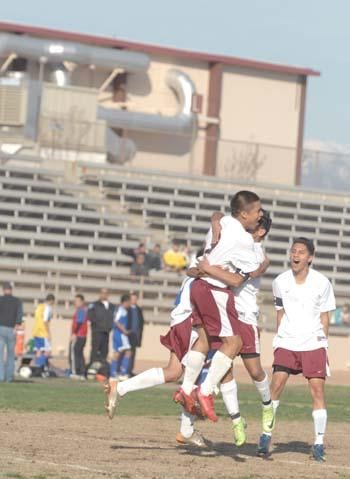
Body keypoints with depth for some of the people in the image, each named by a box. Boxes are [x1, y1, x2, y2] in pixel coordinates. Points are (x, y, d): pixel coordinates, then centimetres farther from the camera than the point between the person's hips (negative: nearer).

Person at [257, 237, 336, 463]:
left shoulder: (322, 283, -3)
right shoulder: (280, 282, 2)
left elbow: (324, 317, 4)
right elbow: (281, 313, 12)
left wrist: (322, 343, -1)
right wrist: (279, 339, 9)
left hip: (313, 343, -1)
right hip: (287, 343, 1)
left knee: (317, 387, -8)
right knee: (276, 384, -9)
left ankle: (319, 443, -2)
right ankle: (266, 435, 2)